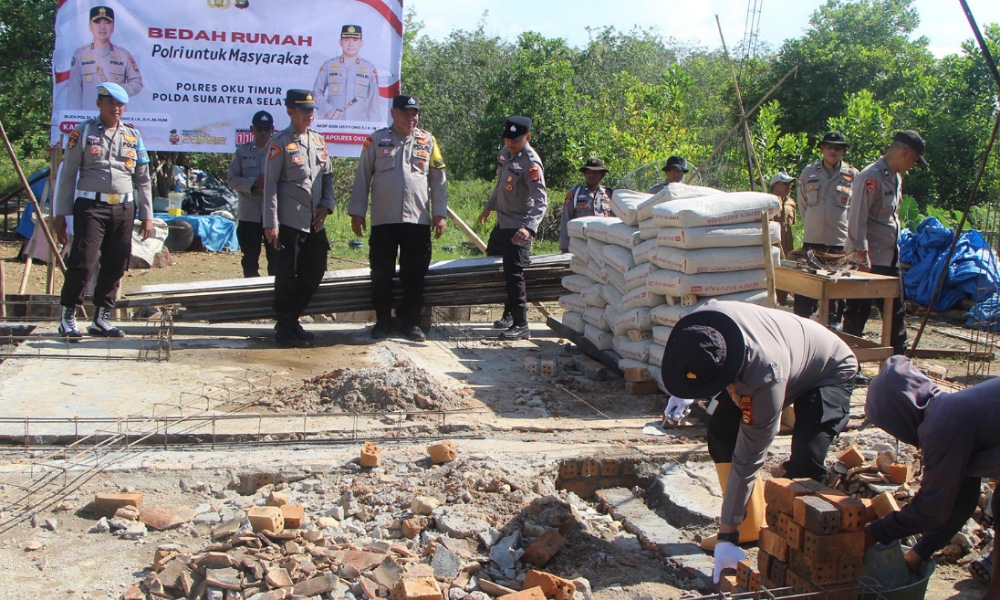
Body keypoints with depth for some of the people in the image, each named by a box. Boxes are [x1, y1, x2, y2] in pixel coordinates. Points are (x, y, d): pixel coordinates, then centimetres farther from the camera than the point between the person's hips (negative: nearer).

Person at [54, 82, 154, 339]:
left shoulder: (133, 136, 13)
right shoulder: (83, 132, 4)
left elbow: (143, 179, 15)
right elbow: (67, 174, 3)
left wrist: (147, 215, 9)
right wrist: (60, 214, -1)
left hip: (124, 209, 4)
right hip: (91, 205, -3)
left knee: (115, 266, 4)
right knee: (83, 261, -11)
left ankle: (102, 318, 14)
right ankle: (68, 317, 1)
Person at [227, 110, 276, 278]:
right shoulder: (242, 152, 7)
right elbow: (231, 178, 3)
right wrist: (253, 183, -13)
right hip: (249, 215, 2)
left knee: (275, 258, 2)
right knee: (250, 259, 9)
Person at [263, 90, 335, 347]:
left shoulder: (318, 140, 13)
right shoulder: (280, 143, -6)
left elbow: (328, 175, 18)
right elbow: (270, 184, -9)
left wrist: (326, 205, 2)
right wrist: (271, 224, -13)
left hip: (315, 222, 7)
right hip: (290, 222, -7)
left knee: (314, 273, 11)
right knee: (287, 277, 0)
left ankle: (292, 319, 27)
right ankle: (285, 328, 13)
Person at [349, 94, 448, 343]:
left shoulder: (428, 141, 8)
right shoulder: (377, 140, 4)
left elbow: (438, 180, 10)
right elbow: (362, 177, 6)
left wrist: (440, 214, 5)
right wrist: (357, 212, 2)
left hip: (418, 220, 1)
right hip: (383, 220, -1)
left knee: (414, 275, 5)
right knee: (381, 273, 5)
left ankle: (412, 322, 15)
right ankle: (383, 321, 16)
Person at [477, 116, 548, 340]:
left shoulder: (531, 162, -21)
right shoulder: (505, 152, 5)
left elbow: (541, 201, -29)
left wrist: (529, 227, -43)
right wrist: (488, 207, 30)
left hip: (519, 227, -10)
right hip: (502, 222, 10)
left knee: (513, 273, -12)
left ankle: (521, 325, -4)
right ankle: (509, 313, 33)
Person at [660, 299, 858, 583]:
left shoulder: (765, 378, -45)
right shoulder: (702, 323, -31)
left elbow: (747, 462, -37)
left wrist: (727, 535, -31)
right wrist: (683, 391, 1)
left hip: (829, 373, -7)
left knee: (805, 463, -27)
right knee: (721, 431, -5)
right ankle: (750, 527, 5)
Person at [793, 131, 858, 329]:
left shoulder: (853, 175, 2)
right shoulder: (808, 173, 6)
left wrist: (842, 226, 8)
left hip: (840, 240, -1)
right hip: (812, 239, 1)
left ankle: (834, 323, 17)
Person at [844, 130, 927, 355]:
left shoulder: (896, 177, 12)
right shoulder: (871, 176, -18)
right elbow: (857, 219, -22)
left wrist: (896, 248, 19)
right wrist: (862, 258, -24)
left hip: (890, 258, 10)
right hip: (870, 259, -10)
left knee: (896, 310, 15)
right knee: (858, 312, -1)